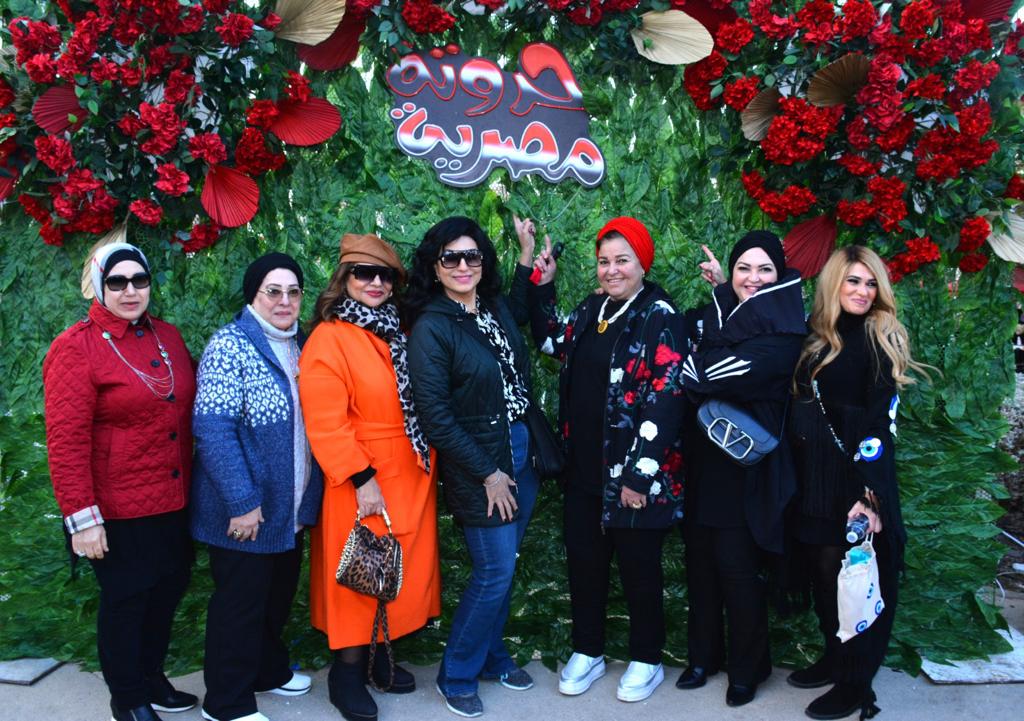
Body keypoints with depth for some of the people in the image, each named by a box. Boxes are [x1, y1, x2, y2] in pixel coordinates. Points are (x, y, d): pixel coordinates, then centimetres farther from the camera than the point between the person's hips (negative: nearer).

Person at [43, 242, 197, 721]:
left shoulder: (168, 337, 7)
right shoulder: (76, 348, -12)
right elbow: (66, 442, -16)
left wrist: (193, 485, 10)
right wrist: (82, 517, -18)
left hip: (174, 504, 6)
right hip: (119, 513, -6)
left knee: (166, 593, 17)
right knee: (124, 602, 9)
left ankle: (152, 678, 39)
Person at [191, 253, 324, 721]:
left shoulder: (300, 345, 8)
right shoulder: (229, 346, -16)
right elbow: (212, 429, -23)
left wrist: (306, 498, 10)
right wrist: (243, 502, -24)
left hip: (293, 508, 7)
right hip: (245, 512, -7)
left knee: (278, 597, 22)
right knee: (240, 604, 7)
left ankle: (269, 669, 43)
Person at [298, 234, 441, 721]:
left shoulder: (396, 334, 10)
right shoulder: (329, 338, -12)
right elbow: (325, 422, -18)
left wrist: (428, 462, 11)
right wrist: (362, 479, -19)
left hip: (411, 479, 7)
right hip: (363, 485, -7)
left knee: (403, 571, 15)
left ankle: (381, 657, 33)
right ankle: (347, 674, 23)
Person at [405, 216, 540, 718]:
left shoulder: (497, 309, 4)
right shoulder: (431, 327, -15)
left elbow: (519, 310, 31)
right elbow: (435, 416, -17)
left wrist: (527, 253, 23)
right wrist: (488, 474, -14)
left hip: (521, 453, 6)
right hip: (478, 467, -6)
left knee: (502, 568, 16)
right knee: (495, 572, -1)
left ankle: (493, 656, 36)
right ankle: (456, 676, 19)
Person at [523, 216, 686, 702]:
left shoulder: (660, 318, -12)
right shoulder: (592, 309, 8)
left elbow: (664, 401, -17)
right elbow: (552, 343, 25)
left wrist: (639, 474, -20)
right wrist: (542, 284, 14)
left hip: (632, 474, -6)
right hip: (584, 470, 6)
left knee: (638, 568, 10)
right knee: (584, 562, 15)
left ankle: (646, 660, 30)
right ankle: (587, 652, 34)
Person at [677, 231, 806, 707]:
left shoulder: (782, 333, -12)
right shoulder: (715, 314, 8)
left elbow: (730, 374, -25)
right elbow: (700, 373, 5)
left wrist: (688, 369, -9)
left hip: (744, 468, -5)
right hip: (702, 459, 6)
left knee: (737, 568, 3)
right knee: (700, 558, 13)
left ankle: (747, 668, 24)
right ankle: (704, 654, 32)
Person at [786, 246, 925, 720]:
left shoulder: (879, 340, -6)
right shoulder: (816, 340, 9)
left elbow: (880, 422, -13)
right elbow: (800, 410, 14)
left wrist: (870, 492, -18)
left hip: (857, 477, -5)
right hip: (813, 478, 5)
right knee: (821, 570, 12)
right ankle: (834, 658, 31)